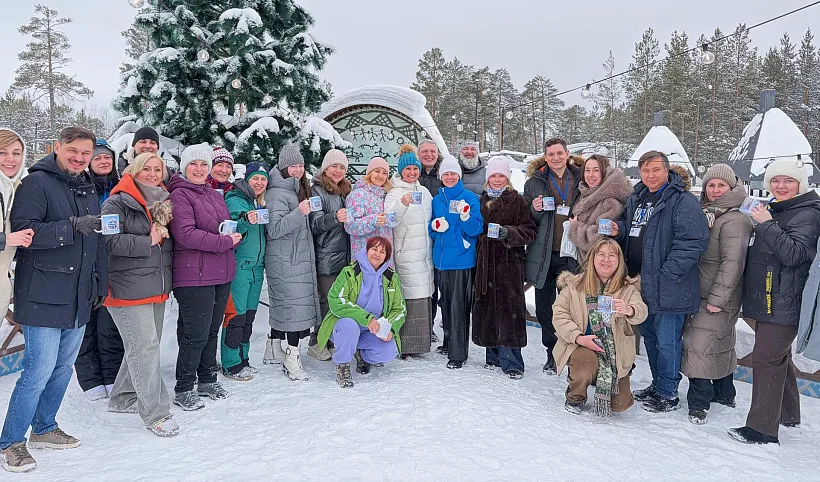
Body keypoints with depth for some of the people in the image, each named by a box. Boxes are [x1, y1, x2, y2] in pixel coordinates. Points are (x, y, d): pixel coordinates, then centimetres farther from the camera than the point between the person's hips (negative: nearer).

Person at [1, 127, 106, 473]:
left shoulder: (88, 189, 15)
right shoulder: (37, 183, -7)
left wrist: (100, 284, 19)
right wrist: (72, 226, -28)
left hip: (79, 298, 7)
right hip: (44, 297, -7)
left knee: (63, 368, 15)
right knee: (40, 370, -5)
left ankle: (43, 429, 32)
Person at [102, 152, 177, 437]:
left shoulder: (163, 202, 17)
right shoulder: (118, 203, -6)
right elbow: (111, 241, -18)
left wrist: (165, 236, 5)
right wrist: (148, 242, -15)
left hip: (158, 288, 8)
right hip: (129, 288, -8)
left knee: (145, 346, 16)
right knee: (145, 346, -9)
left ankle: (121, 399, 34)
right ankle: (155, 413, -1)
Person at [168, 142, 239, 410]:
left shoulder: (215, 195, 17)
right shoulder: (179, 195, -8)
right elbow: (186, 234, -19)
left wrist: (233, 235, 2)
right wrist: (224, 241, -17)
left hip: (221, 273, 8)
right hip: (194, 275, -8)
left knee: (212, 330, 16)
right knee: (196, 333, -3)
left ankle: (207, 380, 30)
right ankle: (183, 389, 12)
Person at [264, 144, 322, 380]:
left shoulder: (299, 189, 17)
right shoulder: (277, 194, -12)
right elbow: (274, 229, -21)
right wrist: (299, 213, -30)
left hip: (299, 258, 9)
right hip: (284, 261, -9)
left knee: (281, 304, 14)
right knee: (295, 304, -10)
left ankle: (275, 347, 24)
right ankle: (292, 357, -5)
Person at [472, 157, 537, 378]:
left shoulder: (518, 201, 1)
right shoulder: (481, 201, 14)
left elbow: (529, 231, -3)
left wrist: (509, 232, -18)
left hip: (509, 262, -4)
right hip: (486, 261, 4)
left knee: (509, 309, -8)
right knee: (487, 307, 5)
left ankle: (511, 361, 1)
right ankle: (494, 355, 19)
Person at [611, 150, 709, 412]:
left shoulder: (683, 201, -14)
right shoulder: (636, 198, 12)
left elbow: (694, 241, -21)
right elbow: (629, 225, 27)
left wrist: (666, 274, -22)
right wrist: (619, 229, 2)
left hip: (667, 287, -8)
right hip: (641, 284, 8)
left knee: (666, 341, 1)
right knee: (649, 336, 19)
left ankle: (667, 394, 17)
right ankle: (657, 385, 35)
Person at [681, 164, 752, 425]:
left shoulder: (735, 219, -14)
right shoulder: (705, 214, 12)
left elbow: (732, 262, -20)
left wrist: (717, 298, -19)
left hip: (717, 298, -8)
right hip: (699, 294, 8)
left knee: (699, 346, -9)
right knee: (721, 344, 19)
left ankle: (698, 403, 1)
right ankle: (724, 394, 32)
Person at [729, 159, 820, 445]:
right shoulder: (775, 211, 16)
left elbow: (794, 253, -25)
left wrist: (766, 224, -23)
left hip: (784, 302, -9)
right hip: (767, 300, 9)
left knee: (766, 358, -9)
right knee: (778, 357, 19)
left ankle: (763, 428, -2)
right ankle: (788, 414, 35)